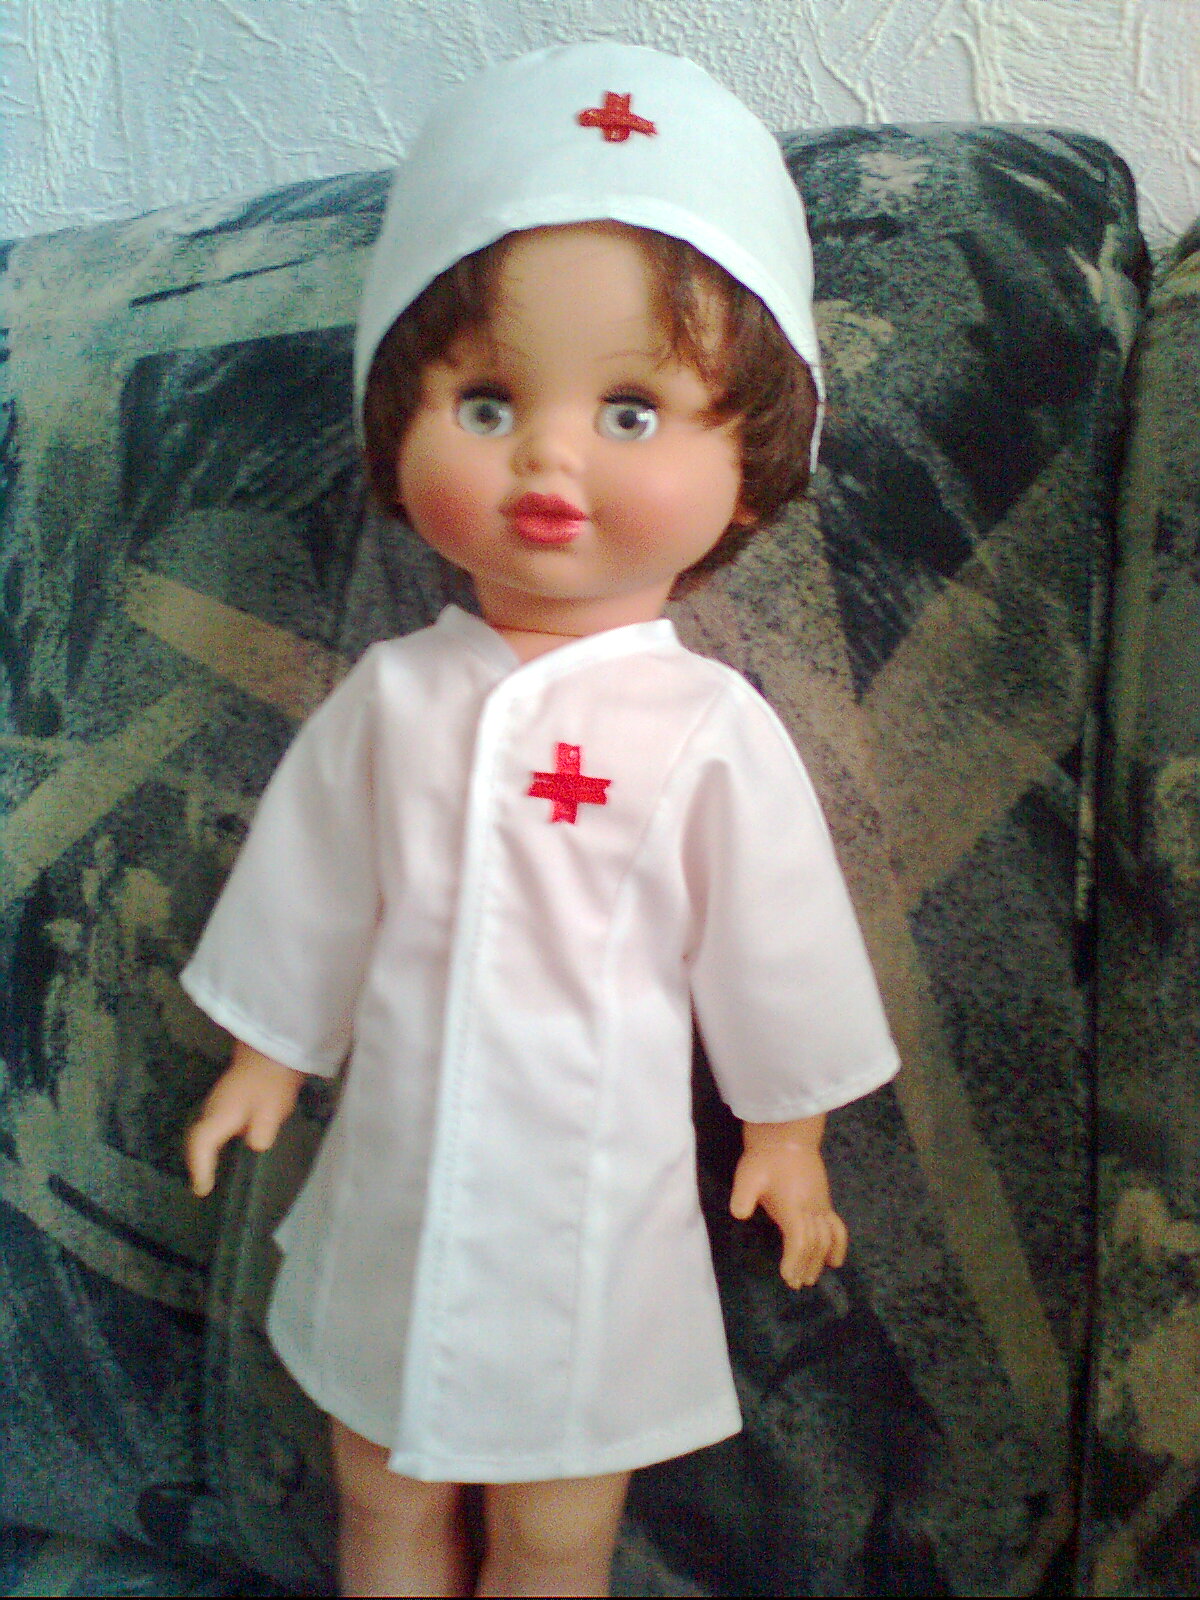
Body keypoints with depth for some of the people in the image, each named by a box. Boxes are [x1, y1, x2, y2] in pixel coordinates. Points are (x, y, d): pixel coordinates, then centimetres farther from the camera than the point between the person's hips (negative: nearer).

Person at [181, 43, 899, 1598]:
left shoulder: (711, 729, -16)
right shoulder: (391, 695, -7)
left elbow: (772, 950, -4)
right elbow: (313, 889, 6)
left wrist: (787, 1129, 5)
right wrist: (266, 1053, 15)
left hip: (591, 1194, -3)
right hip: (397, 1175, 3)